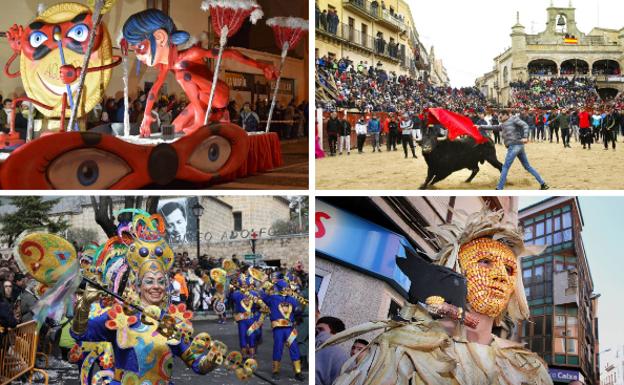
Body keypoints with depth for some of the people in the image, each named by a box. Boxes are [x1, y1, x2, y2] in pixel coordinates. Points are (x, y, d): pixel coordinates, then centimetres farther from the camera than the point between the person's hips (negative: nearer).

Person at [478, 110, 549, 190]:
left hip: (514, 146, -9)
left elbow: (525, 125, -6)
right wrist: (481, 127, 30)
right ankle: (543, 184, 10)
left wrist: (525, 137, -20)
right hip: (519, 146, 9)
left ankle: (499, 188, -4)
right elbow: (494, 127, 32)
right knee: (528, 167, 10)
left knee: (505, 167, -6)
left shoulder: (513, 118, 3)